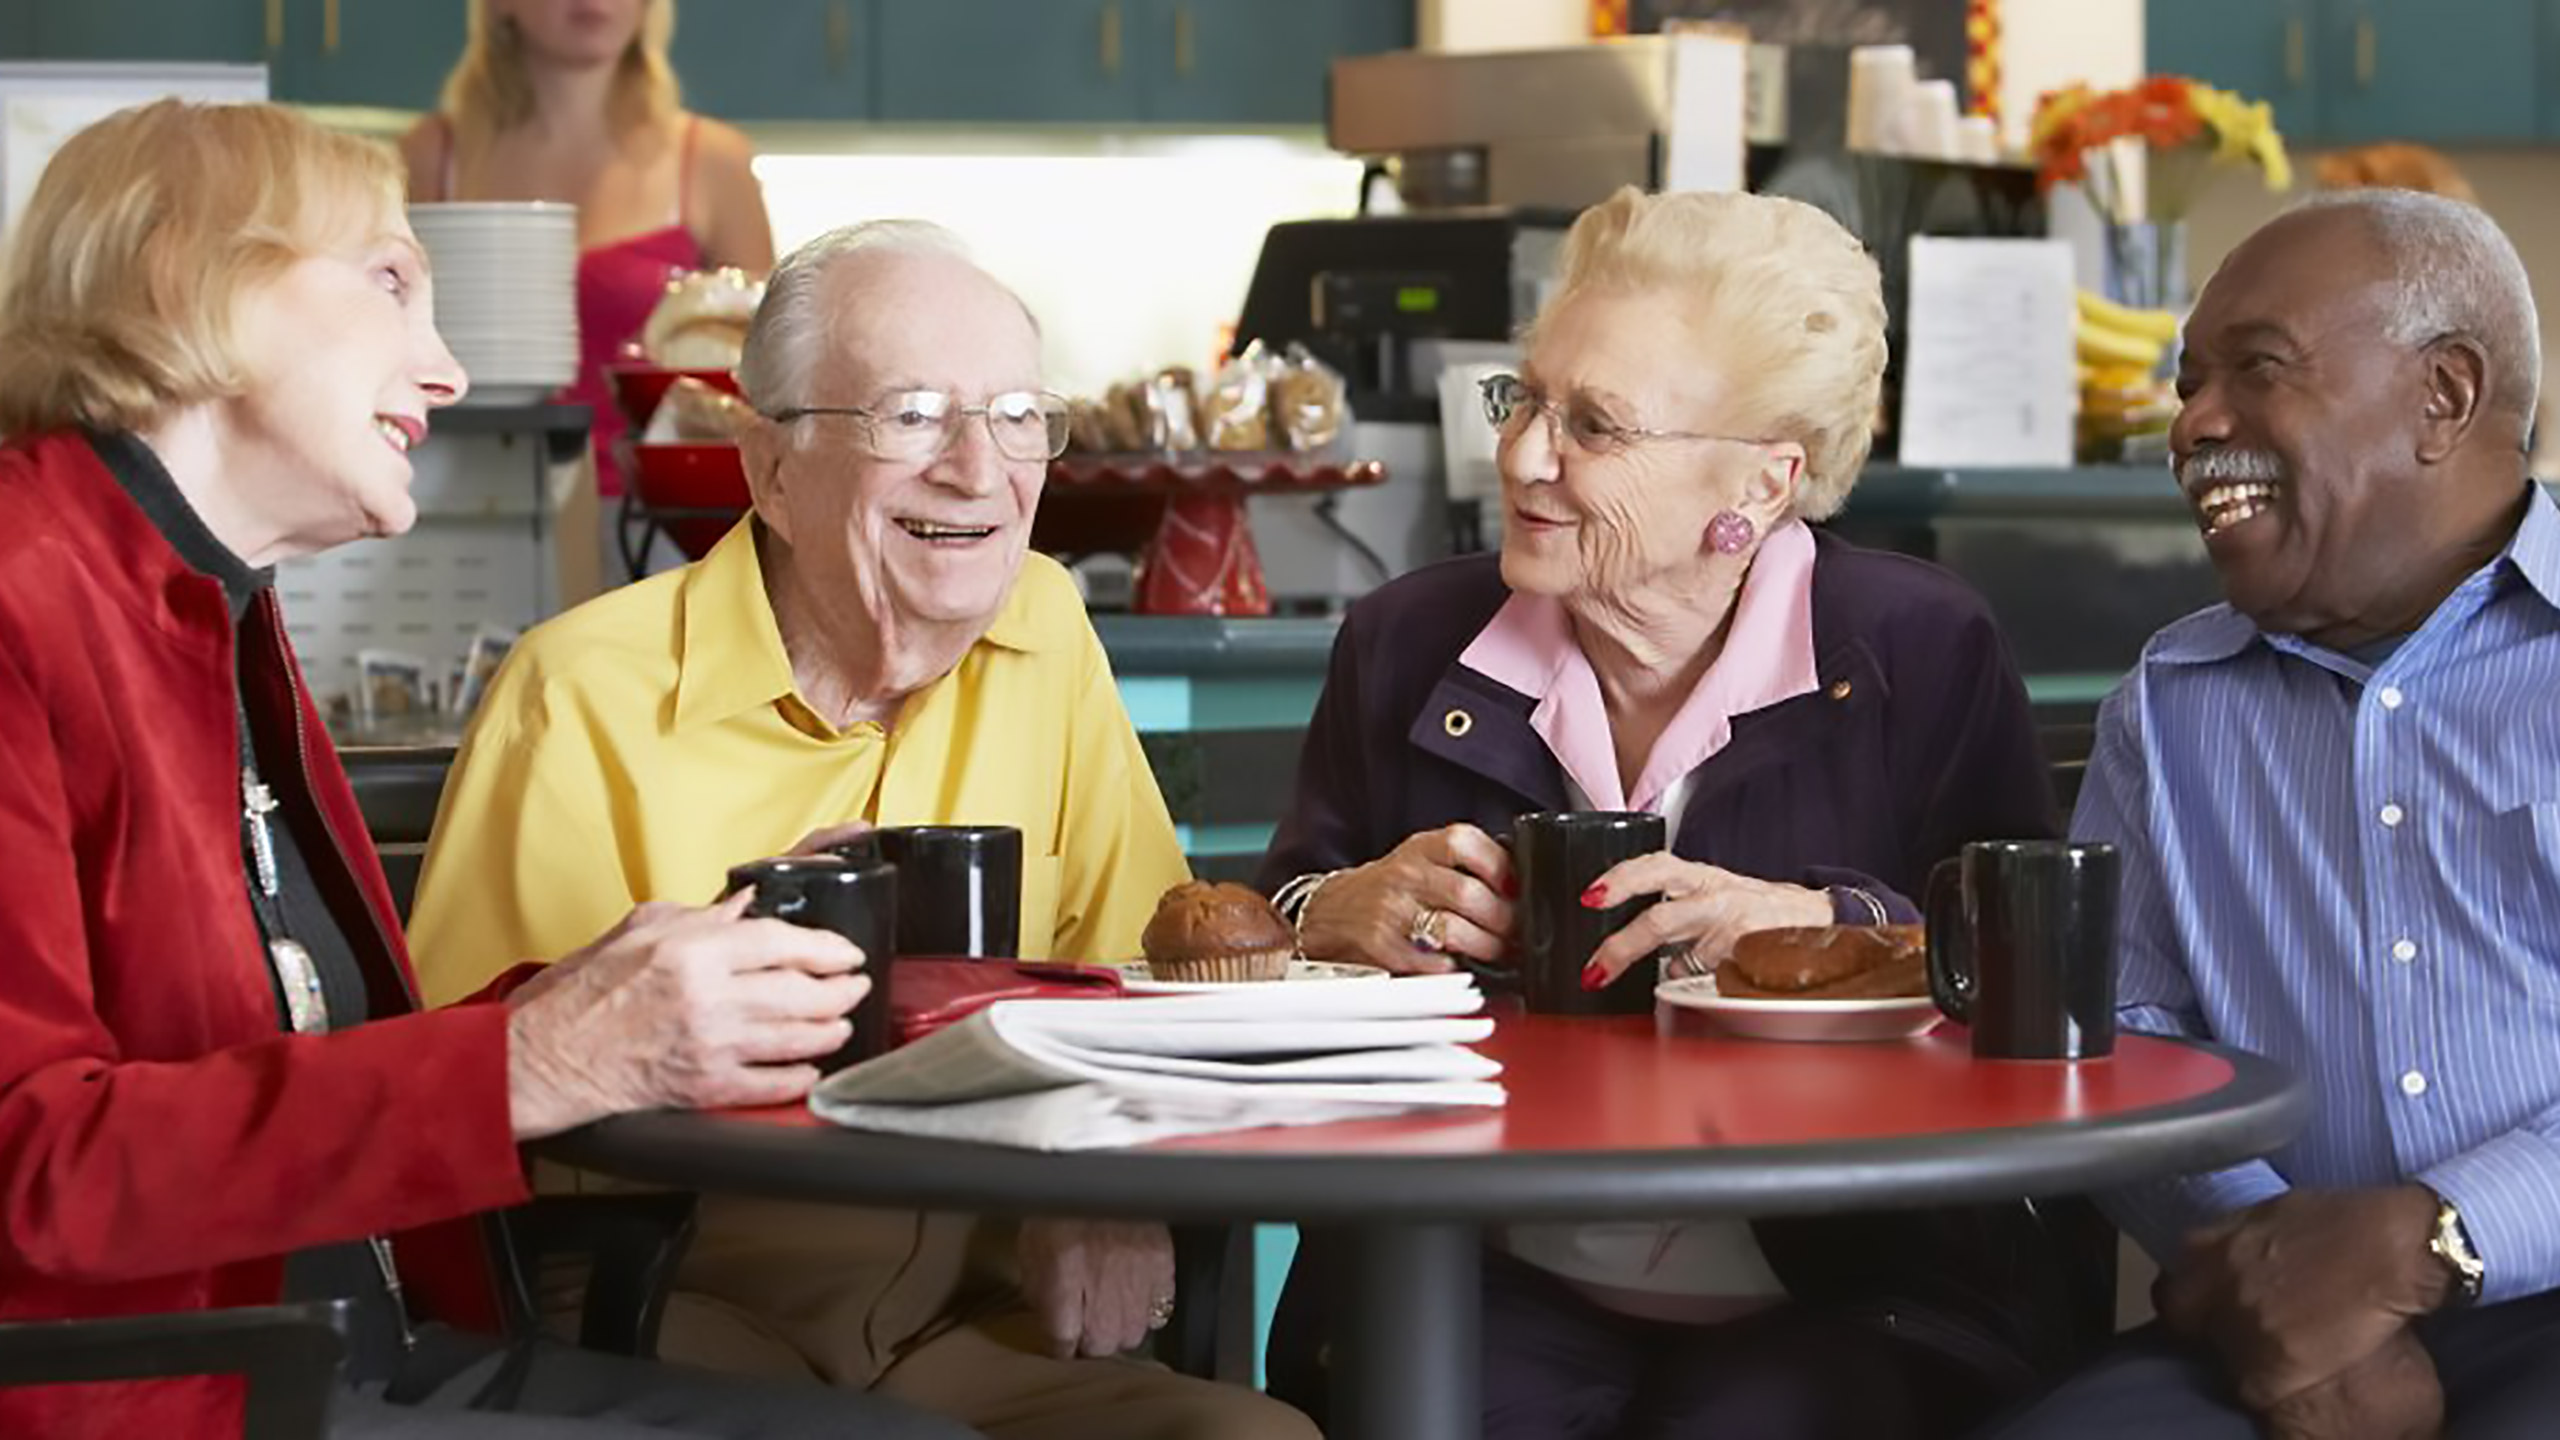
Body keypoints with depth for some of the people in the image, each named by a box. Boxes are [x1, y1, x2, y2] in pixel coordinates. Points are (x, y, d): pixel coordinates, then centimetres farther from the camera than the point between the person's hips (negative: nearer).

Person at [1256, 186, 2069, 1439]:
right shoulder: (1407, 645, 10)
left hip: (1838, 1302, -1)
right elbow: (1263, 942, 15)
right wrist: (1338, 915, -7)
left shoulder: (1926, 655, 1)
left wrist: (1822, 927, -19)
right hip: (1493, 1288, 2)